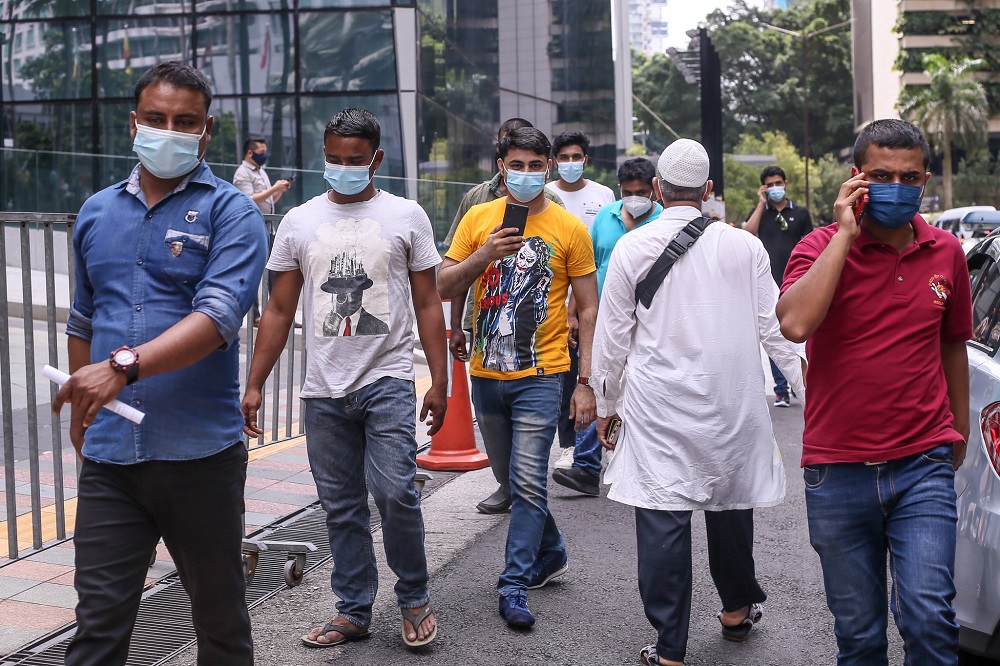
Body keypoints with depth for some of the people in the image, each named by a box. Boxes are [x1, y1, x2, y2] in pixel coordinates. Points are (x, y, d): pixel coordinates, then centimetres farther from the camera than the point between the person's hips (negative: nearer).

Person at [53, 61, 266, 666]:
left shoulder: (231, 213, -3)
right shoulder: (97, 212, 13)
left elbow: (218, 315, -19)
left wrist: (123, 367, -30)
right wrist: (80, 412, 17)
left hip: (201, 453, -3)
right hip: (109, 455, 4)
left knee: (220, 613, 12)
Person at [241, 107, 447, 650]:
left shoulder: (406, 216, 4)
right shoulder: (299, 222, 9)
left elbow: (427, 304, 5)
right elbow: (279, 311, 10)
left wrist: (440, 381, -2)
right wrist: (254, 385, 4)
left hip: (388, 381, -3)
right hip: (323, 388, 3)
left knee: (394, 491, -12)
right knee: (340, 505, 8)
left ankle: (414, 597, 10)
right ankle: (354, 611, 21)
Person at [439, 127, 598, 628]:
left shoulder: (569, 228, -2)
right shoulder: (478, 218, 4)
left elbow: (588, 311, -1)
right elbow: (443, 288, 2)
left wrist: (586, 384, -6)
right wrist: (483, 256, -16)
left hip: (540, 374, -4)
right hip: (486, 374, 4)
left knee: (527, 482, -9)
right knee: (512, 479, 16)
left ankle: (515, 586, 1)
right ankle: (550, 554, 36)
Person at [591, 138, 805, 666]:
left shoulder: (631, 248, -4)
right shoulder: (744, 247, -2)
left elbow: (612, 337, 1)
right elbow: (776, 329, 1)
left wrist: (606, 404, 13)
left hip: (657, 409, -2)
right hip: (732, 405, 2)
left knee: (662, 522, 1)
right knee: (730, 503, 19)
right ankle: (737, 608, 40)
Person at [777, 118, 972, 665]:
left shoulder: (946, 254, 6)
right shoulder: (823, 247, -5)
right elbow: (795, 324, -26)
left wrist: (959, 430, 26)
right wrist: (845, 234, -19)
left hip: (923, 466, 2)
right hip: (837, 471, -1)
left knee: (928, 616, -12)